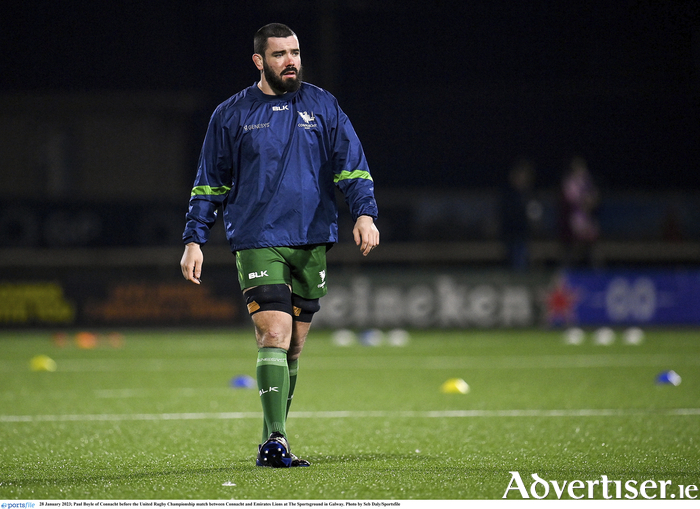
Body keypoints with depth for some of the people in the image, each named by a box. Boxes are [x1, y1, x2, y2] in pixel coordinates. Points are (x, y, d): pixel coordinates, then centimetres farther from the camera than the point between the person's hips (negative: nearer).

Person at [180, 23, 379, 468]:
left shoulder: (323, 106, 8)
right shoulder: (231, 115, 4)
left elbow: (352, 165, 6)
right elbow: (210, 183, 9)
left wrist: (365, 214, -10)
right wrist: (194, 239, 3)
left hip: (312, 242, 3)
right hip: (258, 242, -3)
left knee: (294, 346, 8)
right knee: (274, 335, -17)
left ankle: (274, 440, 19)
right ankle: (275, 441, -20)